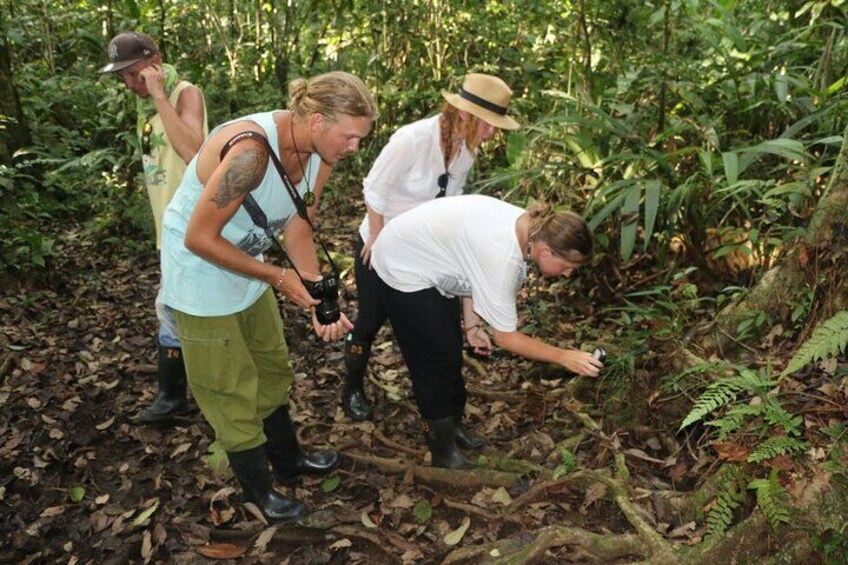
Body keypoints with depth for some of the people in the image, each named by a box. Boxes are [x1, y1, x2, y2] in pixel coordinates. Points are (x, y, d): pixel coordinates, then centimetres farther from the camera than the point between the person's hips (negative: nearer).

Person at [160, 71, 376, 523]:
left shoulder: (319, 153, -10)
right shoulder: (251, 151, -35)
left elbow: (297, 226, -3)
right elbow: (199, 238, -30)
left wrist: (316, 291, -15)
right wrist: (279, 278, -27)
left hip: (247, 265, 8)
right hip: (201, 270, -8)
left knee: (273, 368, 20)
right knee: (231, 387, 7)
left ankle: (288, 460, 42)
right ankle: (258, 489, 28)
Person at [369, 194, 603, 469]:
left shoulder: (527, 225, -10)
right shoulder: (502, 259, -36)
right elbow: (505, 337, -26)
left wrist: (471, 323, 1)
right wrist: (565, 357, -21)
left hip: (423, 256, 9)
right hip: (402, 269, -9)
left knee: (450, 353, 16)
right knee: (436, 363, -2)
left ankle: (451, 427, 35)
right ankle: (444, 454, 15)